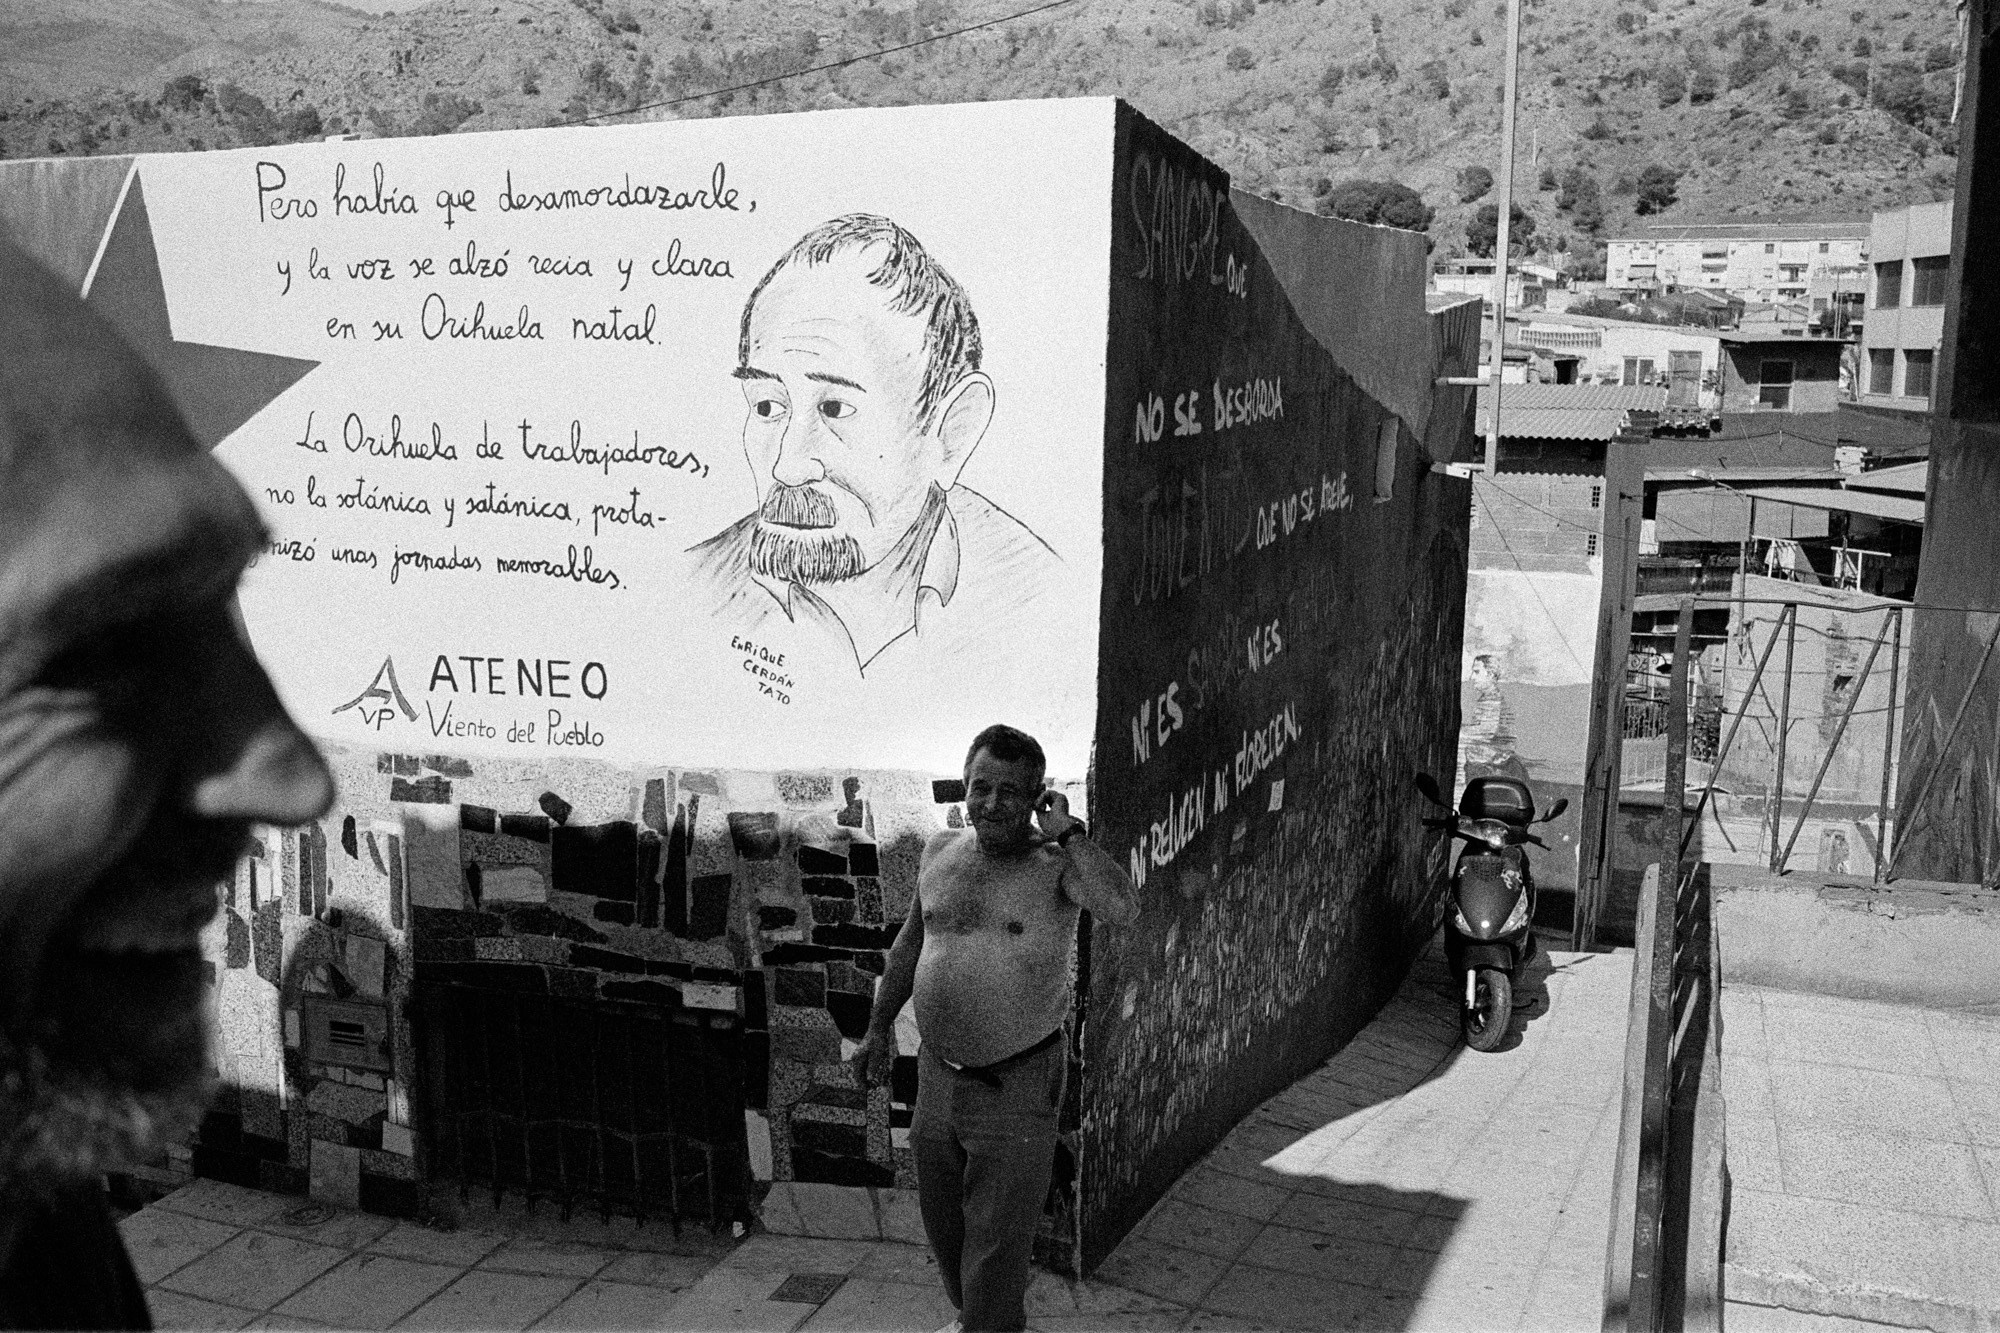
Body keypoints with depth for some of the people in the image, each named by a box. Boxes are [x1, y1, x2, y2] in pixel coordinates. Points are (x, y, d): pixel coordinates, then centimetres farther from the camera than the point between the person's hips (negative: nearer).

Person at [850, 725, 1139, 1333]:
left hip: (1018, 1086, -6)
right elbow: (912, 941, 17)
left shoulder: (1057, 863, -13)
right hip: (938, 1077, 6)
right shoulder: (940, 852, 3)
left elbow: (1123, 909, -33)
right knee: (944, 1230, 23)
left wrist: (1067, 832, -25)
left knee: (995, 1250, 3)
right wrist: (879, 1027, 19)